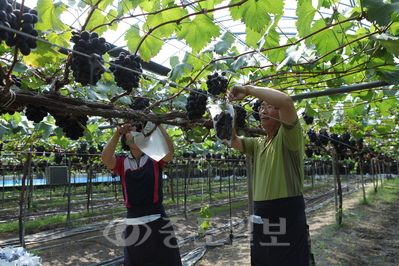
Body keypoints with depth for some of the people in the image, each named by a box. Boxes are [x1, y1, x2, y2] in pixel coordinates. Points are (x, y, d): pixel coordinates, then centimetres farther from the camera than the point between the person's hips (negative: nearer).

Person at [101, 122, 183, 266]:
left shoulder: (154, 159, 1)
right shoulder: (122, 163, 3)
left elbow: (170, 150, -18)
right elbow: (105, 158, -16)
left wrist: (158, 125, -25)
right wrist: (117, 133, -28)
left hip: (158, 220, -1)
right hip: (133, 222, 2)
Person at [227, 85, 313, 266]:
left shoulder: (288, 136, -8)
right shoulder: (258, 144, 14)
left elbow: (285, 101, -25)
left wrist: (248, 89, -16)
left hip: (287, 218, -7)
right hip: (261, 219, 7)